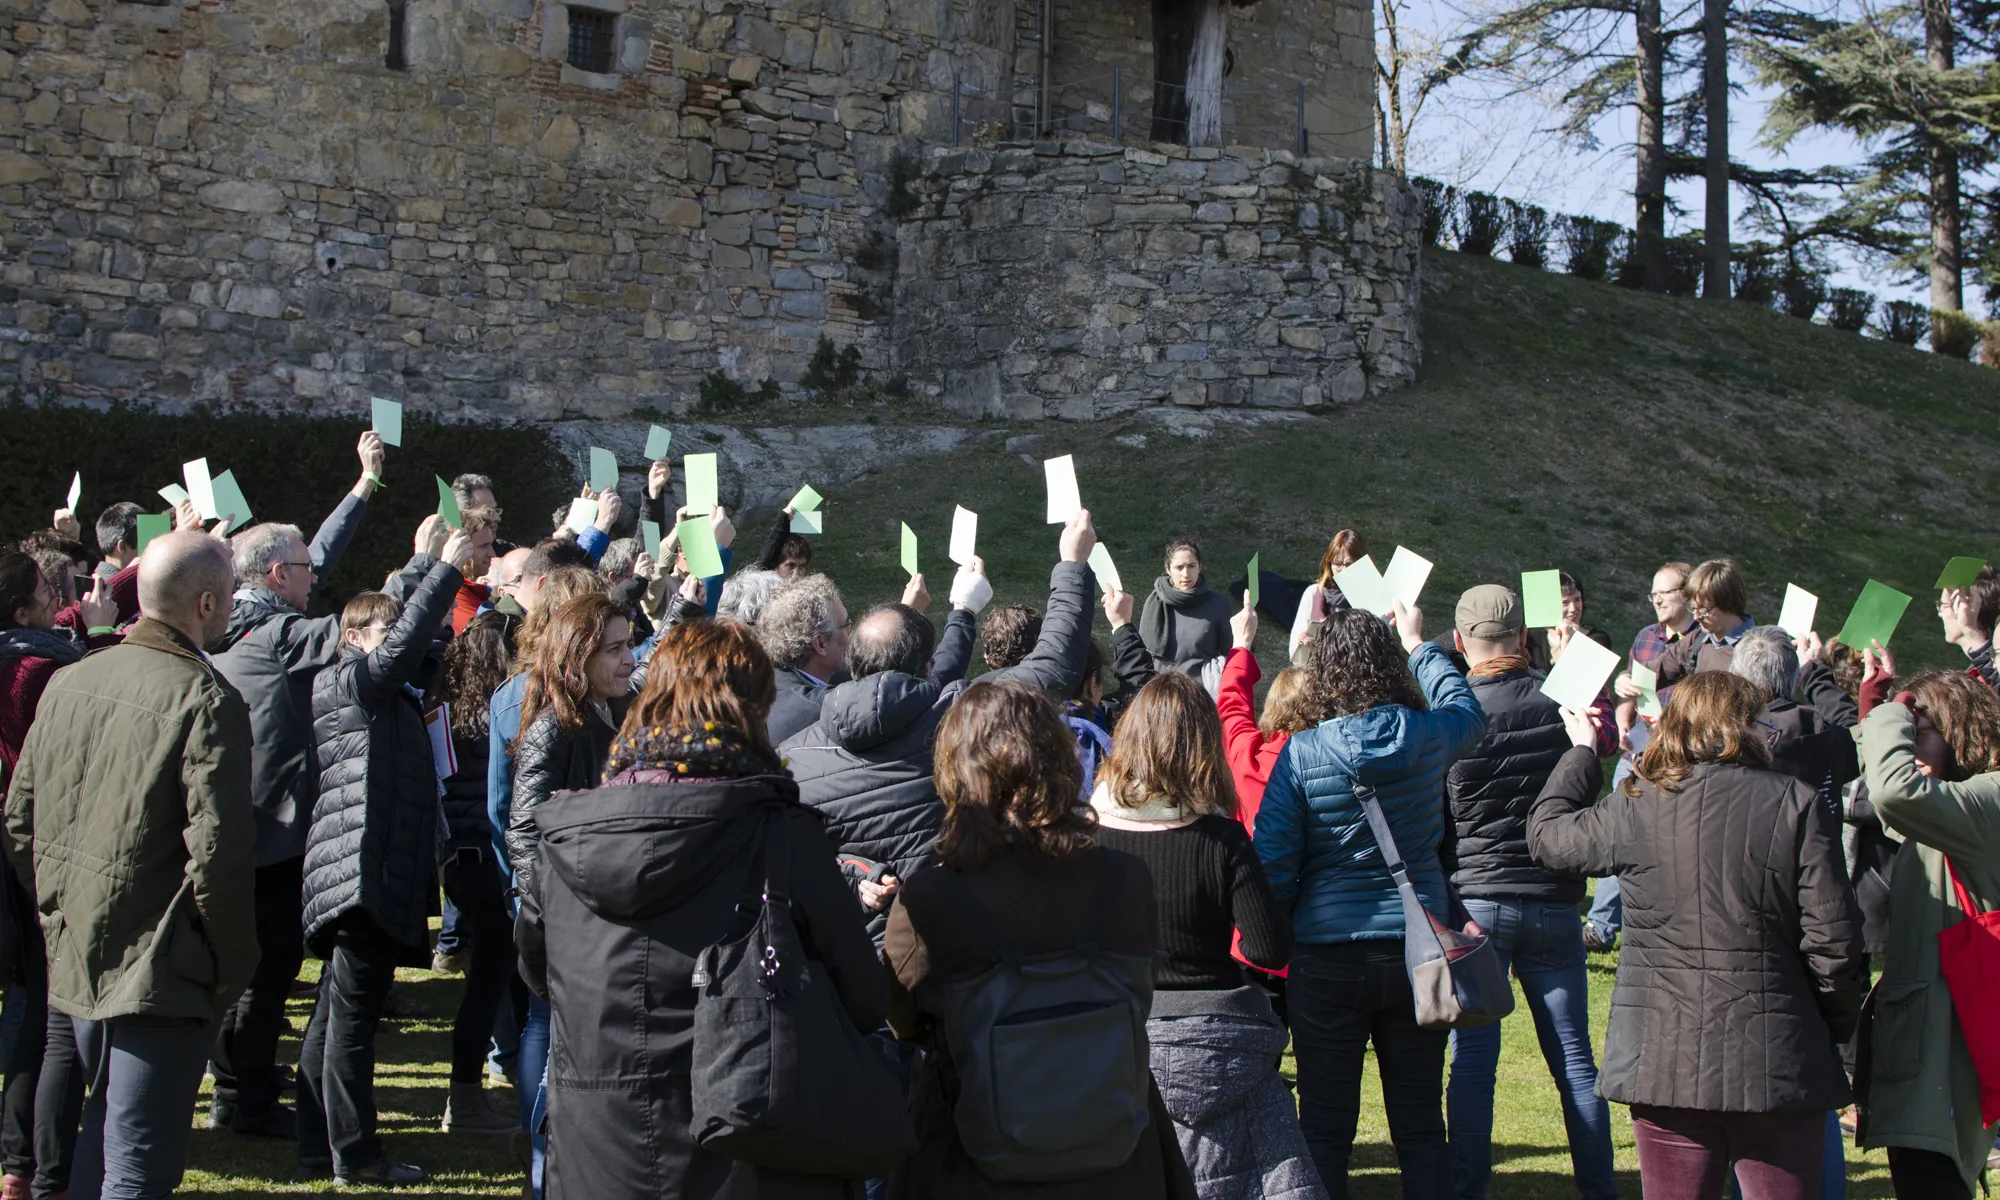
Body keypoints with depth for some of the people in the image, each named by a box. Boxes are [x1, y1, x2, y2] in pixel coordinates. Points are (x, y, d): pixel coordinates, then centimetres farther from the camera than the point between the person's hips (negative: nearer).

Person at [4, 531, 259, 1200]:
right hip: (165, 971, -7)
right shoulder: (205, 699, -17)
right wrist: (233, 963, -9)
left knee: (104, 1127, 25)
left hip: (76, 961, 7)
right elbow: (218, 850, -21)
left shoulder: (68, 684, 5)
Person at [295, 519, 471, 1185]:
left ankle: (319, 1142, 22)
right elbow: (402, 642, -22)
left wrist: (426, 562, 25)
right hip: (364, 868, -10)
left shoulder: (387, 691, 19)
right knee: (352, 1013, -6)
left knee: (337, 1010, 14)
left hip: (376, 873, 10)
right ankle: (354, 1155, -2)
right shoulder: (347, 683, -7)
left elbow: (405, 625, 32)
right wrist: (444, 566, -18)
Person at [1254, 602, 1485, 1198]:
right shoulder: (1428, 736, -3)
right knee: (1421, 1127, 11)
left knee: (1326, 1129, 6)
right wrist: (1418, 644, 37)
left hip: (1327, 958, -2)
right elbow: (1465, 708, 23)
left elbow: (1274, 865, -10)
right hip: (1417, 952, 3)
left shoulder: (1301, 753, -11)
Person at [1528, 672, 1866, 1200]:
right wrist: (1837, 1028, 10)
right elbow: (1834, 942, -7)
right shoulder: (1795, 804, -5)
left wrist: (1582, 751, 32)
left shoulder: (1636, 808, -2)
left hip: (1667, 1064, 1)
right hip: (1778, 1065, -1)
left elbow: (1547, 832, 17)